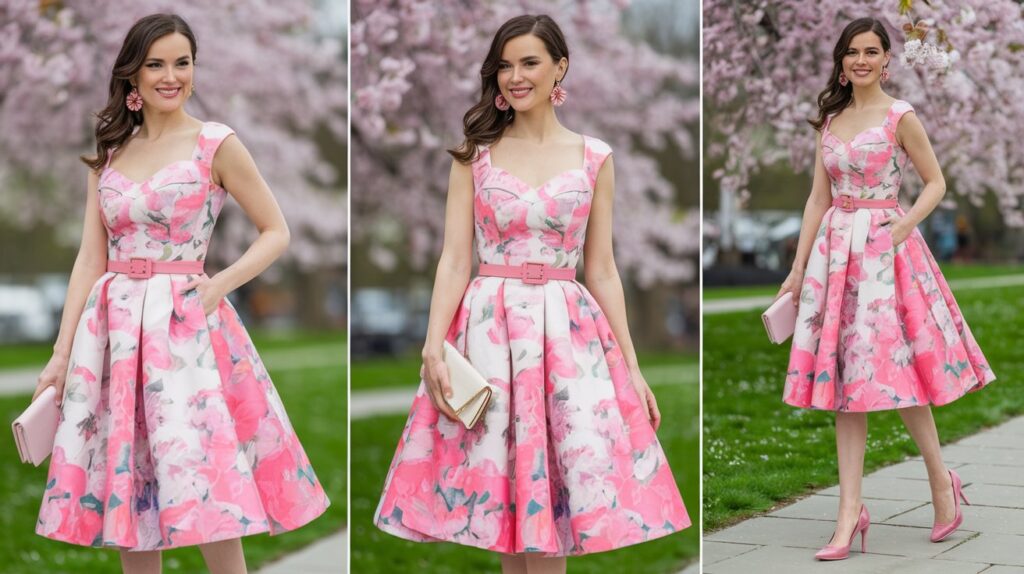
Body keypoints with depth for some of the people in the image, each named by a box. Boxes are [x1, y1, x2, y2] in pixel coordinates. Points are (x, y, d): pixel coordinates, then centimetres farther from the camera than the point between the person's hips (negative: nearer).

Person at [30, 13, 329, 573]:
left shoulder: (216, 145, -1)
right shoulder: (109, 153, 10)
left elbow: (276, 232, 2)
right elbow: (90, 259, 9)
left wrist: (220, 285, -13)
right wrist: (61, 353, 3)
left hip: (184, 323, -4)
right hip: (113, 329, 4)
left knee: (201, 484, -7)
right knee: (127, 488, 7)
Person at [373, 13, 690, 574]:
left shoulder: (593, 158, 6)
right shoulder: (474, 155, 5)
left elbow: (602, 270, 8)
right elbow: (454, 260, 0)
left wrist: (632, 367, 4)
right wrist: (433, 346, -13)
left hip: (568, 330, 0)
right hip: (488, 327, 0)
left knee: (554, 488, -5)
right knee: (498, 483, 2)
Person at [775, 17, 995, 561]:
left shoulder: (901, 117, -3)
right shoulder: (830, 120, 11)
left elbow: (935, 182, 0)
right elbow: (819, 198, 11)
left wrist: (903, 226, -16)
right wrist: (798, 268, 8)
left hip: (884, 251, -5)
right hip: (834, 251, 5)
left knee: (891, 371, -5)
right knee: (846, 379, 2)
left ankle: (941, 481, 17)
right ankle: (850, 512, 2)